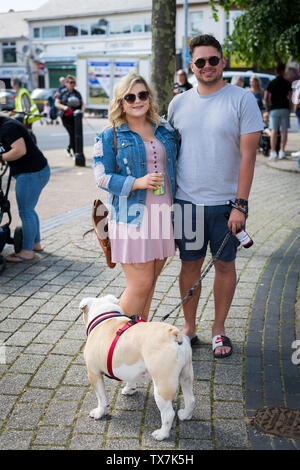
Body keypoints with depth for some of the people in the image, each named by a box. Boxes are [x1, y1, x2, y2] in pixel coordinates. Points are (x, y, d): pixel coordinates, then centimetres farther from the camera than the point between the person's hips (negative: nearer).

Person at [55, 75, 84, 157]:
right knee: (73, 134, -12)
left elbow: (82, 103, 17)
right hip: (66, 117, -4)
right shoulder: (63, 92, 3)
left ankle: (68, 148, 29)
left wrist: (82, 110, -4)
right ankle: (75, 153, -6)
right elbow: (56, 103, 1)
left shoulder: (77, 93, 13)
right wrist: (64, 107, -17)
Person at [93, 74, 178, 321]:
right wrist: (137, 183, -18)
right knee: (141, 283, -7)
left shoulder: (166, 131, 13)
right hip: (131, 216, -5)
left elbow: (176, 166, 20)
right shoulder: (110, 136, -1)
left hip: (164, 214, 5)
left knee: (149, 281, 10)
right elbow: (102, 177, -6)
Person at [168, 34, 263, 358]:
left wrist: (240, 204, -14)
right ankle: (189, 329, 25)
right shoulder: (178, 103, 6)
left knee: (225, 264, 9)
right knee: (190, 264, 10)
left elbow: (248, 155, -8)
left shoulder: (242, 99, -5)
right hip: (186, 200, 3)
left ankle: (218, 328, 26)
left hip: (226, 202, -2)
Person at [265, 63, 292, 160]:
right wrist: (290, 109, 11)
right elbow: (290, 98, 1)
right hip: (285, 109, 0)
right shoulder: (287, 83, 3)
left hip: (274, 109, 0)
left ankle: (273, 152, -9)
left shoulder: (271, 84, 3)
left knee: (274, 131, -2)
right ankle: (282, 151, 3)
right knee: (284, 131, 5)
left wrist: (268, 108, 9)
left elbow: (266, 98, -2)